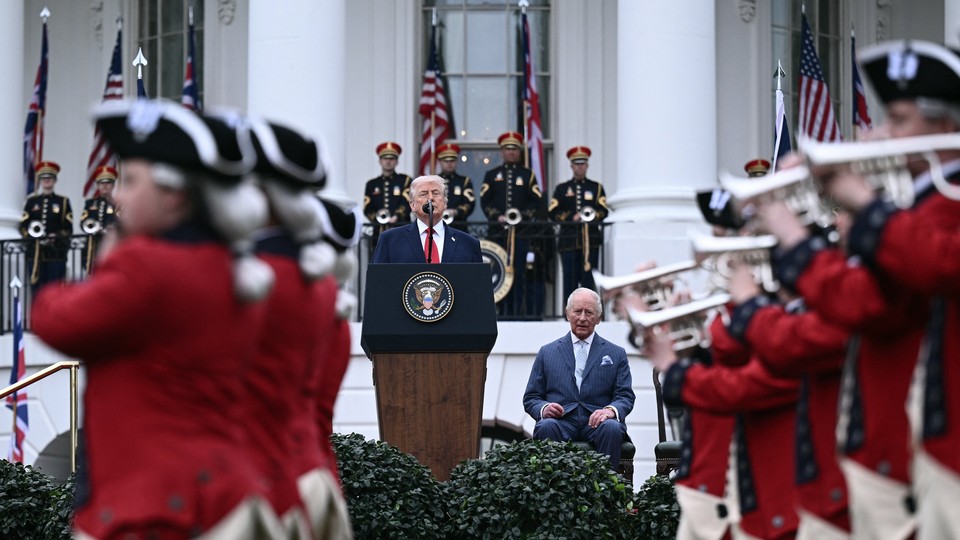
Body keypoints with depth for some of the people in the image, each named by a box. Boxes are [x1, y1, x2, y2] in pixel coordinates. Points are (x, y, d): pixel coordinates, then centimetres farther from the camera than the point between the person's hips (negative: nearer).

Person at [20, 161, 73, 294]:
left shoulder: (63, 202, 8)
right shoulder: (31, 201, 13)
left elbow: (68, 228, 2)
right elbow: (23, 226, 7)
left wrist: (55, 237, -15)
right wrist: (31, 236, -11)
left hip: (57, 253, -1)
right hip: (35, 252, 1)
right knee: (37, 291, 1)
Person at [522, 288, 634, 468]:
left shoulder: (616, 354, 18)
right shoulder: (547, 352, 20)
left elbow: (625, 396, 9)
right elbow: (531, 399, 16)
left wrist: (611, 410, -15)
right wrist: (543, 409, -9)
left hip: (596, 421, 0)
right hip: (561, 422, 0)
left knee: (612, 428, -34)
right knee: (546, 427, -34)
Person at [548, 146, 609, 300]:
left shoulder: (596, 187, 14)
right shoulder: (562, 188, 14)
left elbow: (604, 211, 2)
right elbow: (552, 212, 3)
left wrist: (593, 215, -20)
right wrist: (571, 218, -12)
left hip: (591, 239, 0)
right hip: (569, 239, 0)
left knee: (589, 280, -3)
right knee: (570, 279, -2)